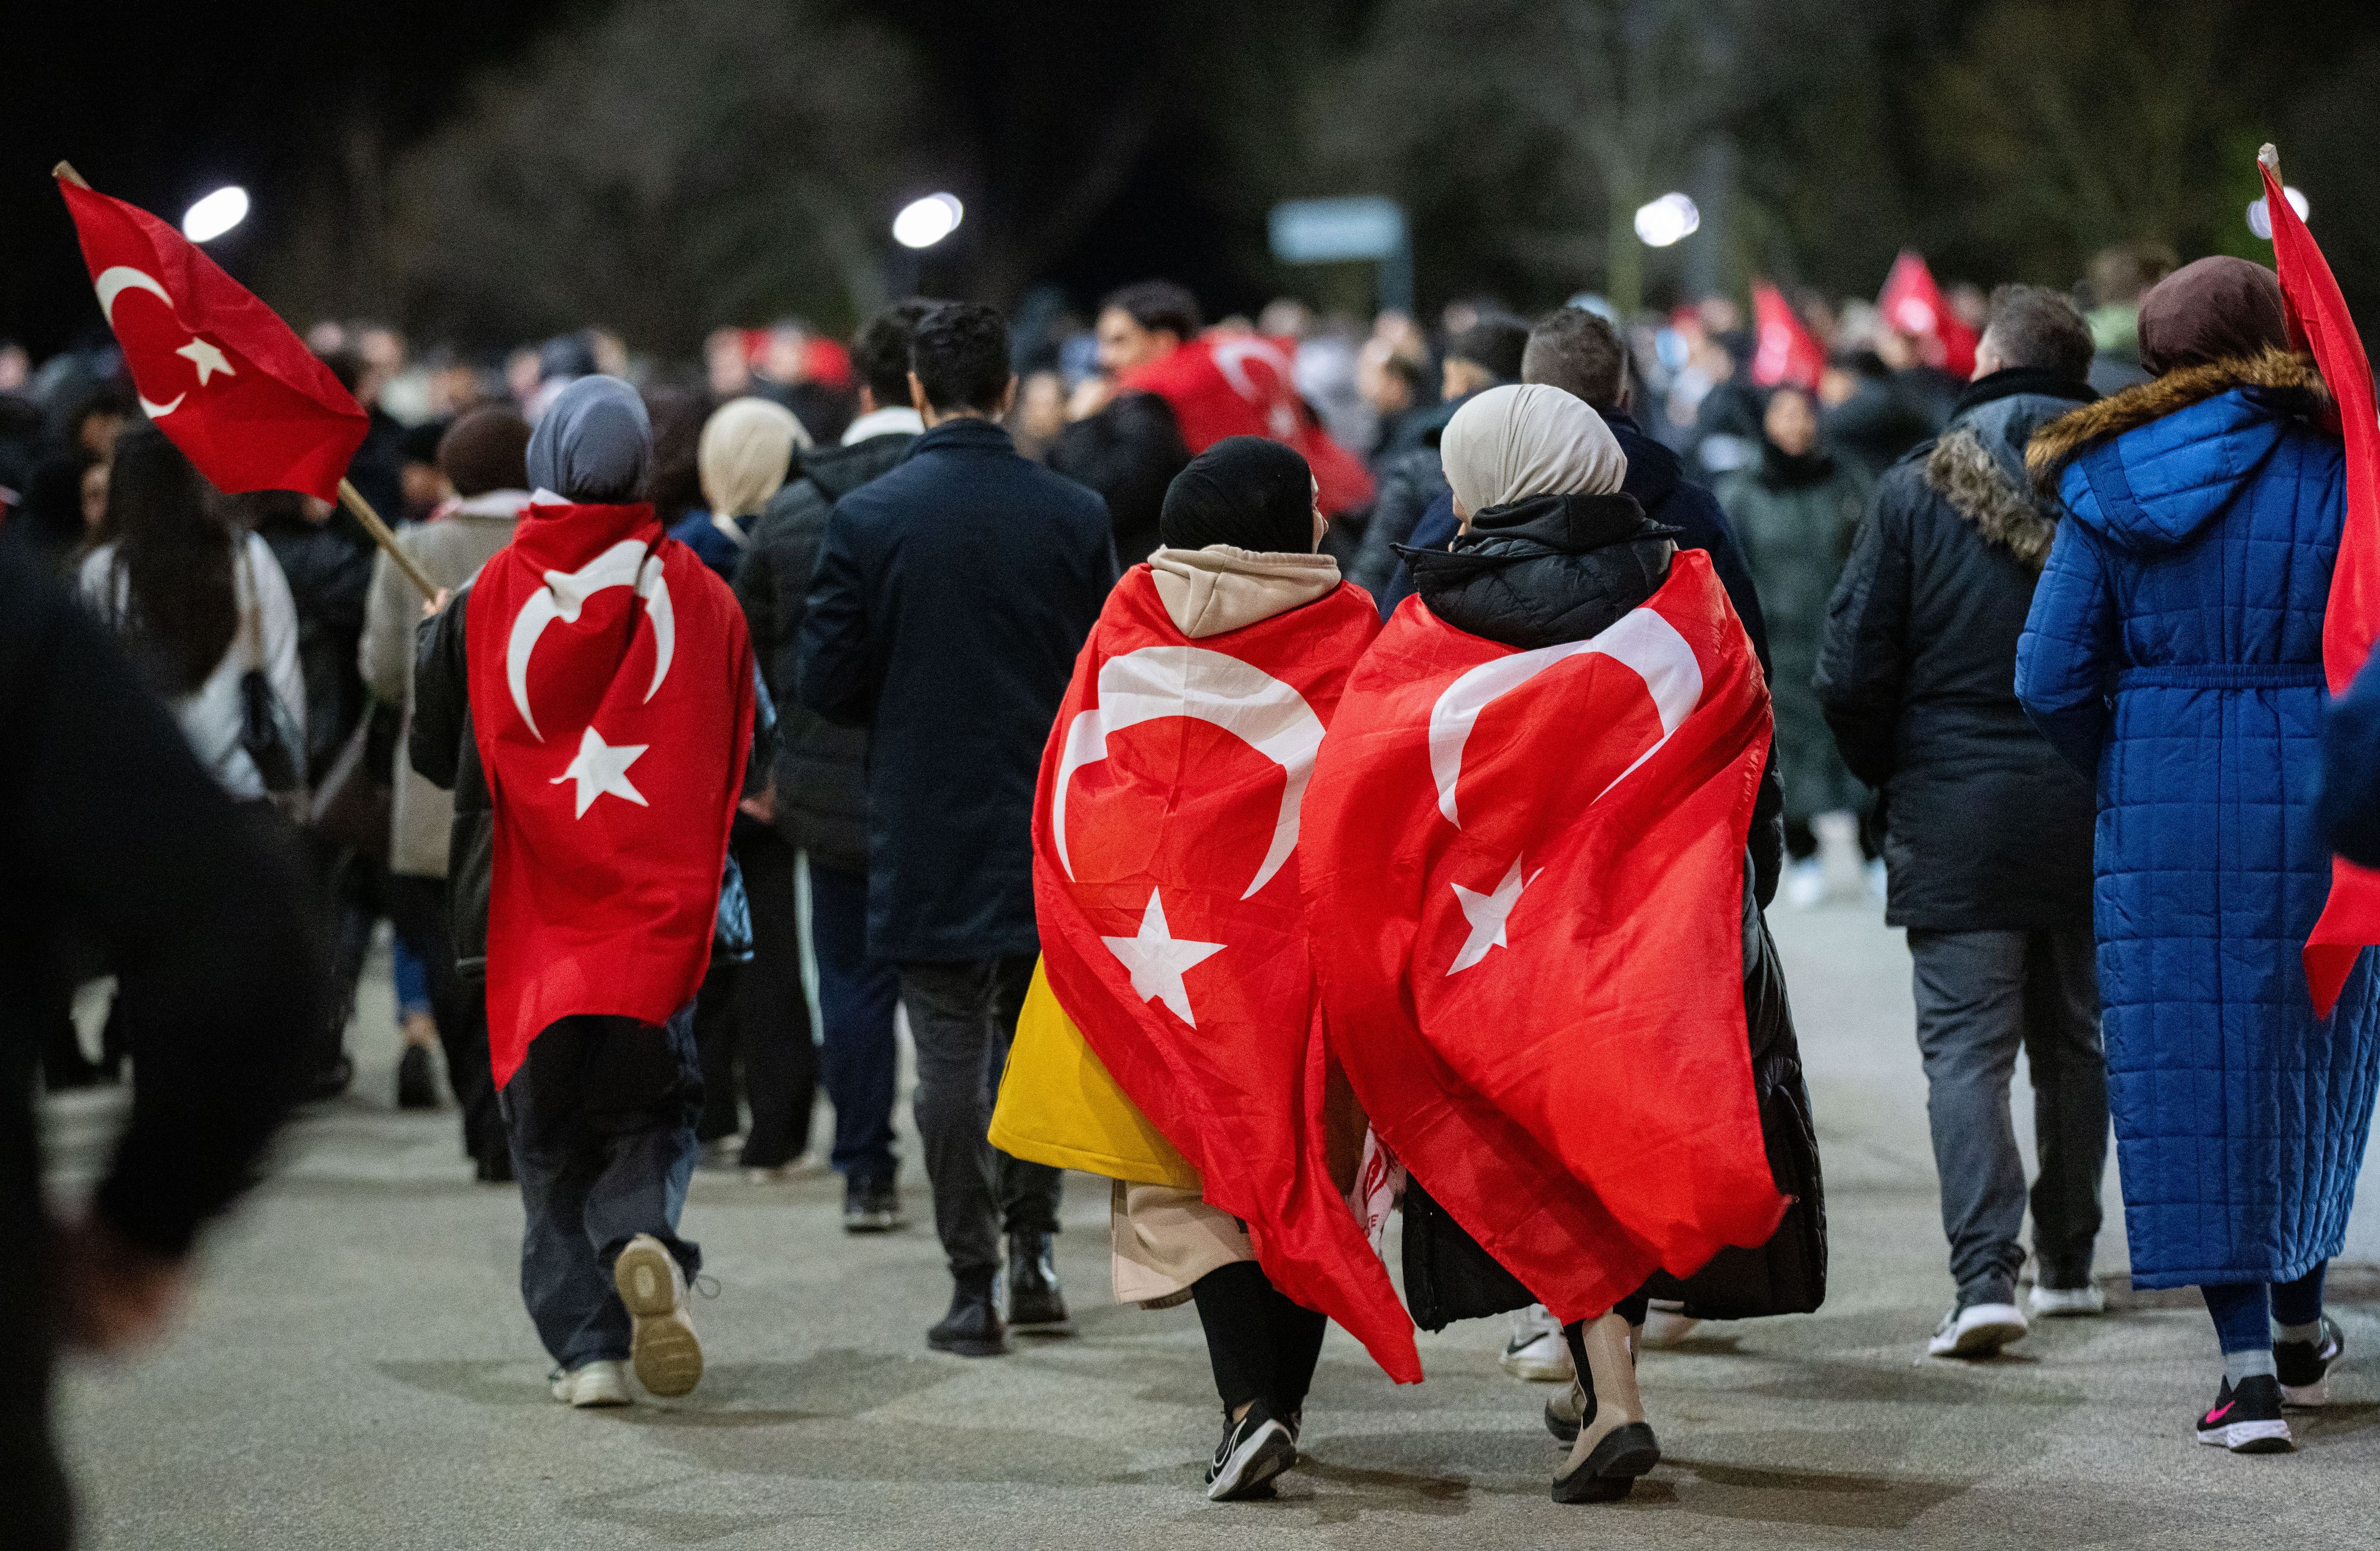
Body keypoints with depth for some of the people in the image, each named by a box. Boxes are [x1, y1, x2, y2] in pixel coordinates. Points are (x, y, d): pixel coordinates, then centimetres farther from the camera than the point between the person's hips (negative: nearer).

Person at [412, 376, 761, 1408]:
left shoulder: (488, 598, -6)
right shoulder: (697, 595, -3)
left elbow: (435, 754, 6)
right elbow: (743, 763, 5)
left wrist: (432, 638, 21)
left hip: (533, 906, 0)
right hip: (659, 903, 0)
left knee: (550, 1137, 9)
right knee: (649, 1109, 11)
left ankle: (586, 1341, 1)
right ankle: (645, 1237, -20)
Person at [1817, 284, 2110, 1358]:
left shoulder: (1916, 492, -6)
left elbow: (1851, 673, -6)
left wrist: (1892, 776, 10)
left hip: (1958, 817, -3)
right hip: (2095, 813, 3)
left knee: (1966, 1043, -3)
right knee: (2075, 1037, 16)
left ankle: (1986, 1274, -17)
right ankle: (2068, 1264, 25)